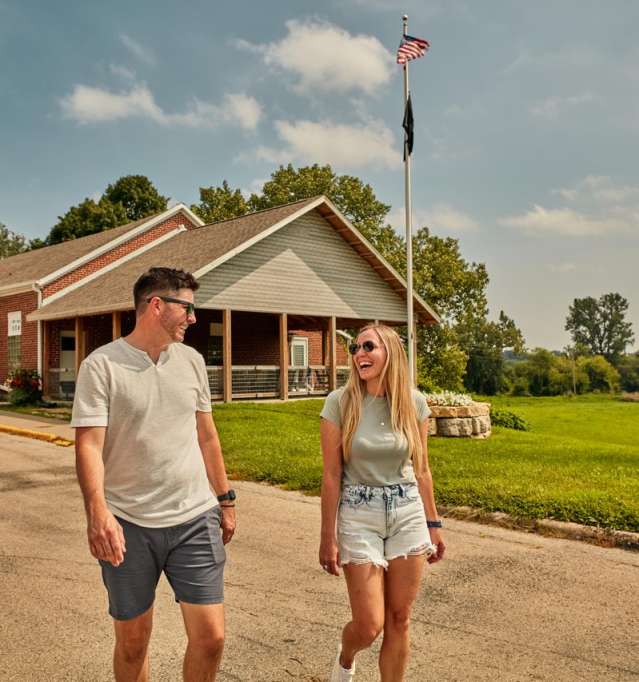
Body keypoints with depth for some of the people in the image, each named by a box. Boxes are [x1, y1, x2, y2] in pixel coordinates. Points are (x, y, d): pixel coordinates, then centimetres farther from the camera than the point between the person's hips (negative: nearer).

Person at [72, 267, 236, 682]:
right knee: (133, 641, 12)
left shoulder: (191, 360, 7)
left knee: (211, 636, 2)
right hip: (128, 524, -3)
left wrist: (225, 499, 16)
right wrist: (97, 510, -31)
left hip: (195, 518, 3)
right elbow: (89, 445, -15)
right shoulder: (101, 365, -8)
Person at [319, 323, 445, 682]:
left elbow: (421, 469, 7)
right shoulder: (340, 402, -10)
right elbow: (331, 475, -8)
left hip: (408, 513, 3)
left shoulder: (414, 401, -2)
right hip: (358, 516, -2)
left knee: (399, 620, 9)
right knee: (369, 625, 1)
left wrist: (433, 524, 9)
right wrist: (329, 537, -7)